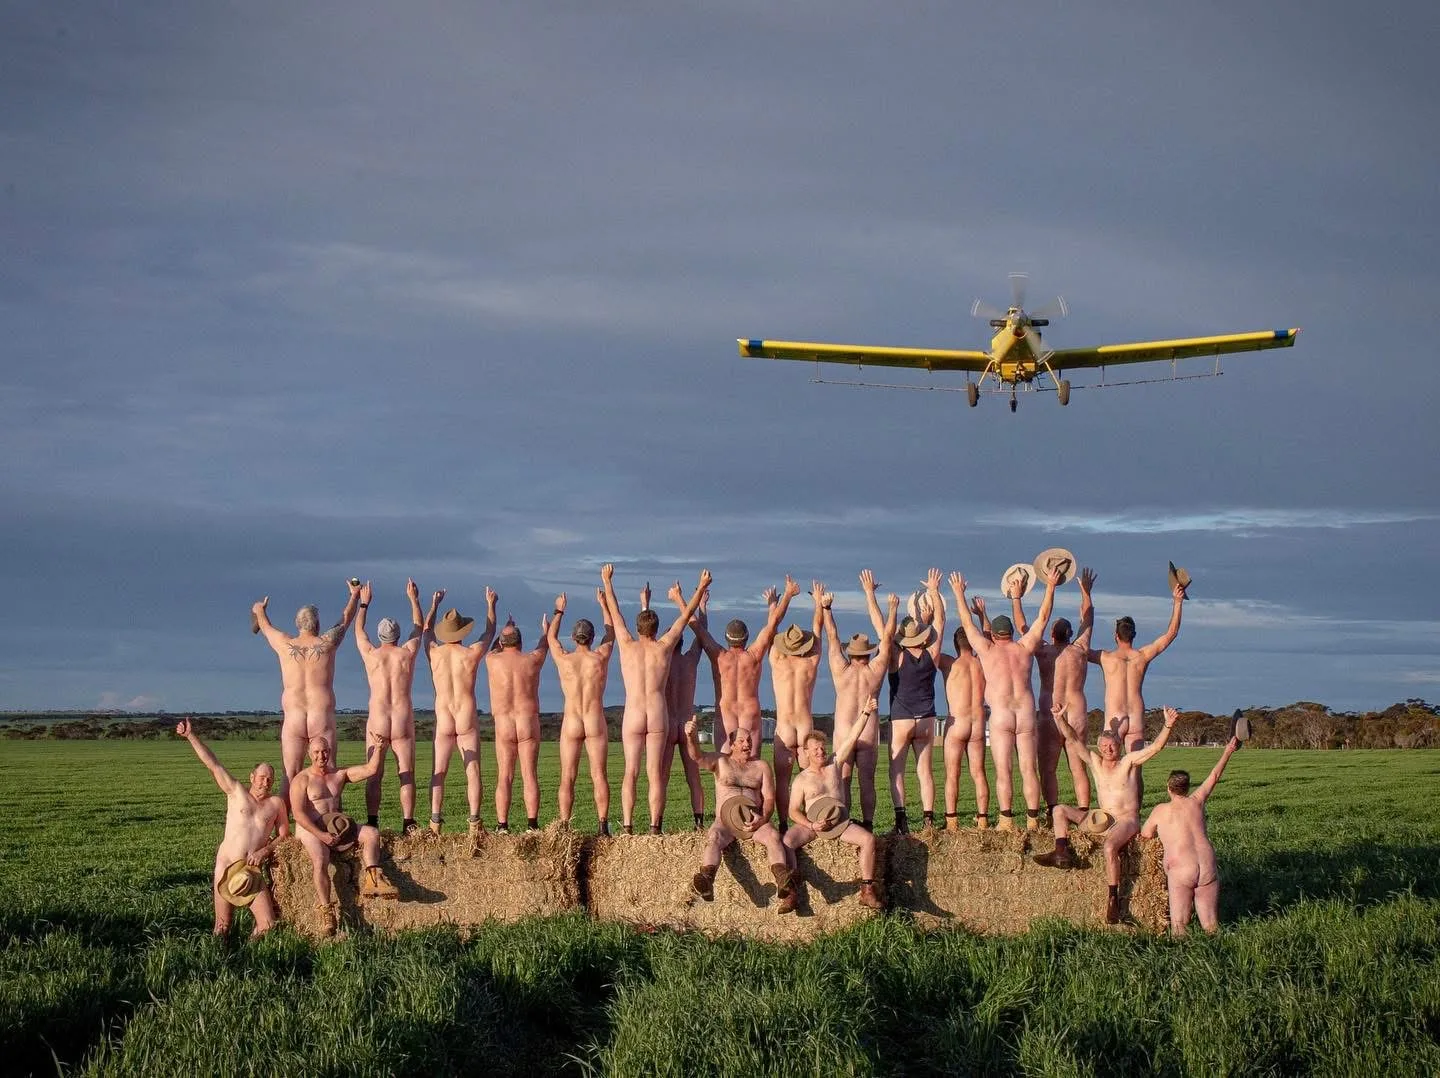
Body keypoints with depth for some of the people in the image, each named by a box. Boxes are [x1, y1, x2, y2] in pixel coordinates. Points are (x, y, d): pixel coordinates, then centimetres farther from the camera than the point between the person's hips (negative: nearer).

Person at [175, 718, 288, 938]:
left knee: (268, 925, -7)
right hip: (226, 867, -1)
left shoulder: (276, 803, 6)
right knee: (222, 928, -3)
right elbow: (213, 765, -1)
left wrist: (264, 851, -9)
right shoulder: (237, 792, 3)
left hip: (253, 869, 1)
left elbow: (284, 835, 9)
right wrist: (191, 736, -7)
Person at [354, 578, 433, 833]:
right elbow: (419, 628, 21)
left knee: (374, 776, 2)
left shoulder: (371, 654, 1)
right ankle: (408, 824, -7)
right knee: (406, 775, 1)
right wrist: (413, 599, 33)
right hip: (404, 721, 0)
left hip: (377, 721, 0)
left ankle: (372, 823, -4)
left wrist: (364, 603, 34)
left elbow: (358, 630, 20)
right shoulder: (407, 653, 2)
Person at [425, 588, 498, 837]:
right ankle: (474, 823, -7)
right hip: (468, 721, -1)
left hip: (443, 721, 1)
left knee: (438, 773, 4)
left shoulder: (434, 653, -1)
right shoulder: (472, 654, -5)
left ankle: (435, 823, -4)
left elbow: (426, 630, 22)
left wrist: (434, 605, 38)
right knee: (472, 773, 0)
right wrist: (491, 604, 31)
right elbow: (490, 633, 16)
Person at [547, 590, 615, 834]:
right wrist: (603, 605, 31)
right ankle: (603, 824, -7)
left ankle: (564, 826, -3)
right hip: (596, 723, 0)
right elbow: (611, 633, 17)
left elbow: (551, 636, 17)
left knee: (567, 778, 2)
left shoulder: (563, 660, -4)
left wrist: (559, 611, 33)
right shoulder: (601, 657, -4)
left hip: (570, 724, 0)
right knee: (599, 775, 1)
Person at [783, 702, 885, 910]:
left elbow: (852, 738, 6)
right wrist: (811, 825, -17)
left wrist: (865, 713, -5)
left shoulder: (834, 764, 14)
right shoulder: (802, 779, 7)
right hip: (810, 823, -2)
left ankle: (867, 891, -23)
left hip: (840, 822, 2)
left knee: (868, 839, -24)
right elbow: (794, 811, 1)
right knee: (786, 841, -31)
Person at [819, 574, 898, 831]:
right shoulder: (875, 671, -2)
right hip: (870, 733, 1)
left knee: (842, 782, 1)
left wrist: (826, 608, 7)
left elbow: (832, 637, 1)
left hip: (843, 734, -1)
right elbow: (887, 636, 1)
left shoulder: (841, 671, -3)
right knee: (867, 781, 4)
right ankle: (868, 825, 1)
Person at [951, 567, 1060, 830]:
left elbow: (967, 623, 14)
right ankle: (1032, 821, -1)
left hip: (1000, 716, -2)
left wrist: (959, 593, 25)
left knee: (1003, 771, -5)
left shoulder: (987, 650, 4)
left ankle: (1007, 821, -11)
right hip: (1026, 715, 2)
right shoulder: (1025, 648, 9)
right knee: (1029, 769, 3)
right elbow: (1043, 618, 18)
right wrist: (1050, 587, 25)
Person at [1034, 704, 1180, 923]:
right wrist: (1059, 719, -14)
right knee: (1060, 810, 3)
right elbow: (1072, 739, 1)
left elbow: (1156, 746, -14)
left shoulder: (1128, 761, -3)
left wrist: (1168, 726, -31)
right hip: (1102, 820, 6)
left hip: (1127, 821, -6)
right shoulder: (1095, 762, 7)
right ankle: (1062, 853, -19)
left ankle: (1113, 899, -31)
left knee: (1110, 847, -36)